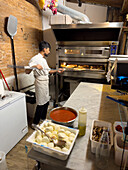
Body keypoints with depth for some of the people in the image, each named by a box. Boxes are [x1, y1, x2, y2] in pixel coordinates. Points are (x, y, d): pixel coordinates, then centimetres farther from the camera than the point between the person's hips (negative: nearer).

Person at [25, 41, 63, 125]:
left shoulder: (44, 59, 14)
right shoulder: (35, 59, -14)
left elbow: (48, 71, 20)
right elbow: (27, 71, -19)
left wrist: (57, 70, 8)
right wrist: (35, 66, -35)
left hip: (46, 82, 9)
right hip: (40, 82, -9)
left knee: (46, 102, 16)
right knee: (41, 104, -3)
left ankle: (43, 119, 35)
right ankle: (35, 123, 15)